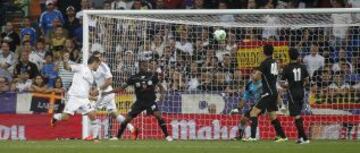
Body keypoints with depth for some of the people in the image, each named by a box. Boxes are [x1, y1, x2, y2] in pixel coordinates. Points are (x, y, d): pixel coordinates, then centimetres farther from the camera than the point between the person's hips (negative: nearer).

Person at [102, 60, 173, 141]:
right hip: (139, 101, 1)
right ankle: (117, 137, 11)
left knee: (158, 115, -23)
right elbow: (122, 88, 0)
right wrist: (108, 92, -6)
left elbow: (160, 86, 8)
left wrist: (162, 94, -13)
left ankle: (167, 136, -14)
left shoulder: (152, 76, -3)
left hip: (150, 101, -1)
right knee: (127, 119, -3)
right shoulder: (134, 78, -3)